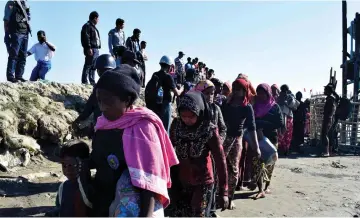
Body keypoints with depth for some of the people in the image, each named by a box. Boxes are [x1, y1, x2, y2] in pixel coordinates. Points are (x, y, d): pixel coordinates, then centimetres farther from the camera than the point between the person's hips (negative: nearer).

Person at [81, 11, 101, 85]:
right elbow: (86, 37, -15)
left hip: (96, 49, 10)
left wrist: (98, 47, 18)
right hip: (91, 49, -10)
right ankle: (84, 81, -9)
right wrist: (88, 48, -22)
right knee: (88, 65, -10)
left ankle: (92, 82, 16)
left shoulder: (93, 27, 24)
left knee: (93, 67, 11)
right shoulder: (87, 26, -5)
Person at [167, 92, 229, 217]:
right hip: (179, 181, 4)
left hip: (202, 183, -4)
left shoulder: (209, 131, -18)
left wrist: (223, 192, -11)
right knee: (176, 214, 14)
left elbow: (220, 161, -13)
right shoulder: (176, 125, -9)